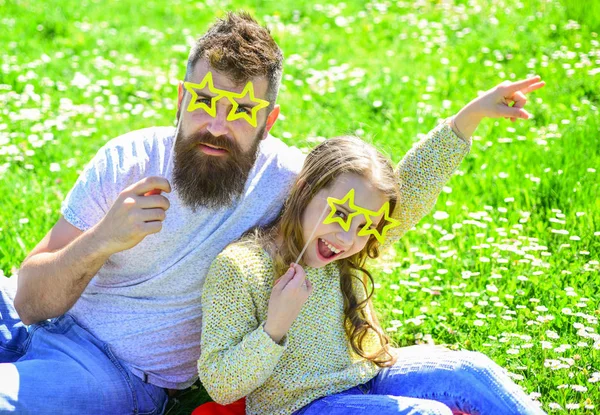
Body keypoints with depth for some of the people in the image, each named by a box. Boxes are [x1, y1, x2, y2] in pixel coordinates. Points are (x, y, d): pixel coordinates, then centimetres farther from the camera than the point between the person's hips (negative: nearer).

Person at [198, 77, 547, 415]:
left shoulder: (347, 256, -1)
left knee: (470, 371, -8)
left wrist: (471, 115, -11)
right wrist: (275, 327, -31)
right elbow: (220, 386, -19)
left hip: (366, 378, 7)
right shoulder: (237, 268, -18)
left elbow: (415, 183, -2)